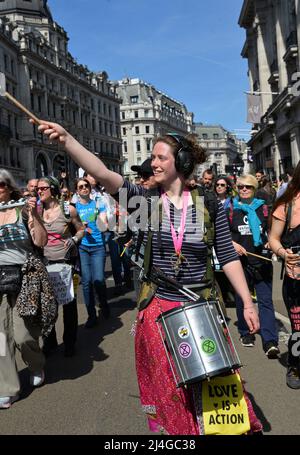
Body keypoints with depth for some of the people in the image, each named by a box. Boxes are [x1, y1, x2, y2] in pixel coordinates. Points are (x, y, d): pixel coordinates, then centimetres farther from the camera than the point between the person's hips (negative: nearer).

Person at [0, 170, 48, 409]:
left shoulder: (23, 211, 2)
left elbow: (41, 242, -5)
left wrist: (33, 214, -13)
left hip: (24, 279, -2)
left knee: (24, 334, -1)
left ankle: (36, 366, 31)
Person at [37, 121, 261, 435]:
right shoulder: (147, 200, -4)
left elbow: (228, 256, 0)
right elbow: (104, 175, -19)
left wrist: (248, 302, -1)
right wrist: (67, 140, -31)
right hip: (158, 309, 1)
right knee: (169, 387, 15)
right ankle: (174, 429, 38)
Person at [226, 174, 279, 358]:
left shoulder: (263, 207, 9)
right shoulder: (230, 209, 5)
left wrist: (270, 242, -2)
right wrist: (233, 244, -9)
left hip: (262, 260, 0)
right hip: (240, 260, 0)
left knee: (266, 300, -5)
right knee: (242, 299, 11)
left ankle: (270, 341, -6)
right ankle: (245, 333, 29)